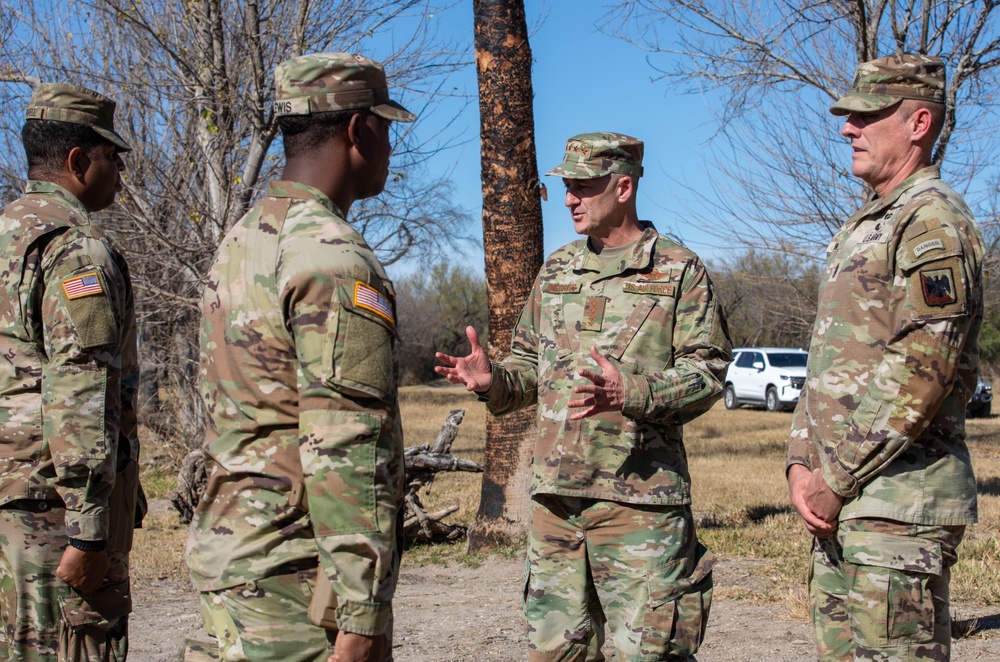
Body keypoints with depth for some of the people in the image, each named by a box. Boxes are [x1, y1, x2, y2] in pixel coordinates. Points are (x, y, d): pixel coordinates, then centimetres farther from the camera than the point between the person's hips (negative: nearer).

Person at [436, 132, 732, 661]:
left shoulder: (679, 271, 0)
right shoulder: (556, 271, 16)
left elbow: (707, 371, -6)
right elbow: (530, 364, 21)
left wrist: (628, 392, -22)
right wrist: (492, 381, -1)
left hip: (638, 497, -5)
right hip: (554, 493, 5)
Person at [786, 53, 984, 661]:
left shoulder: (934, 220, -11)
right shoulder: (862, 227, 20)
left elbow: (921, 371, -20)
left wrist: (836, 479, -16)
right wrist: (802, 462, 6)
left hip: (900, 501, -10)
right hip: (844, 498, 10)